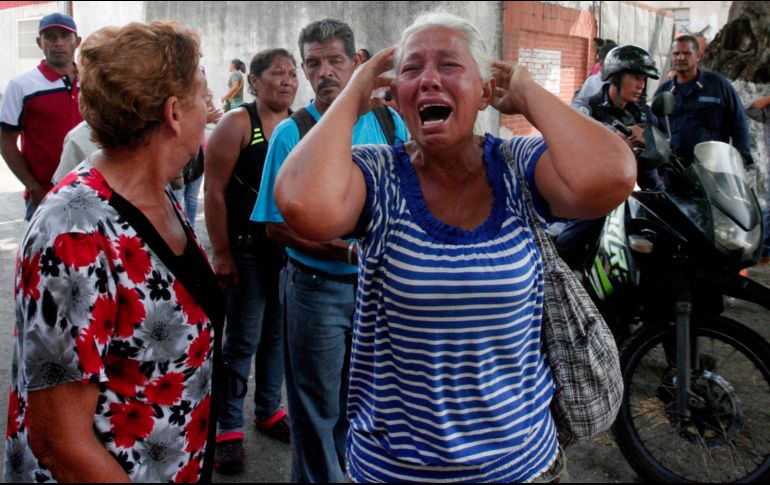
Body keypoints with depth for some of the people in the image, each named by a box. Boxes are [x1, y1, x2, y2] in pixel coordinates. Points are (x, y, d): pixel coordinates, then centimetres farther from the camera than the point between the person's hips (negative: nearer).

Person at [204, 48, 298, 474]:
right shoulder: (237, 124, -8)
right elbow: (214, 191, -10)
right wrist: (221, 254, -13)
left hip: (290, 247, 5)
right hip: (247, 249, -5)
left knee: (277, 333, 14)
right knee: (242, 339, 0)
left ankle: (268, 410, 32)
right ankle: (228, 428, 15)